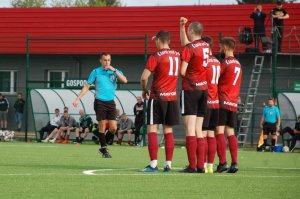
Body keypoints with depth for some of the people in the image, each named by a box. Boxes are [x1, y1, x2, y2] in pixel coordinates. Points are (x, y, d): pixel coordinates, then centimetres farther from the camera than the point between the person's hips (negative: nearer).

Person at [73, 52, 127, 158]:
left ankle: (103, 147, 16)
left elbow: (124, 80, -10)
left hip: (111, 102, 2)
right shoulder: (96, 72, 2)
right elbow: (87, 86, 4)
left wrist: (114, 70, -15)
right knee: (102, 126, -6)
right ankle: (104, 150, 4)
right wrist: (78, 99, -2)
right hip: (100, 102, -2)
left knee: (113, 128, -5)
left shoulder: (115, 71, 6)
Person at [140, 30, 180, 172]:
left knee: (152, 130, -4)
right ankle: (168, 164, 5)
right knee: (168, 131, 9)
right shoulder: (177, 55, 8)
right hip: (172, 97, 6)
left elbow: (144, 77, -17)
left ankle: (153, 164, -12)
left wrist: (144, 90, 2)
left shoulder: (156, 56, -10)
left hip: (158, 97, -6)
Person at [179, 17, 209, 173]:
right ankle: (200, 165, 2)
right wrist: (182, 27, 26)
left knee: (190, 129, -8)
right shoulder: (206, 46, 11)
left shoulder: (189, 48, -10)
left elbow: (182, 71, -13)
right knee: (198, 130, 8)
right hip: (204, 89, 7)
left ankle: (192, 165, -13)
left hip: (190, 89, -7)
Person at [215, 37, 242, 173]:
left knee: (219, 131, -8)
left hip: (223, 101, -7)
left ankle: (222, 162, -15)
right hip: (233, 103, 7)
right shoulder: (238, 64, 16)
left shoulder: (225, 62, -8)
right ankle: (234, 163, 0)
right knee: (230, 133, 8)